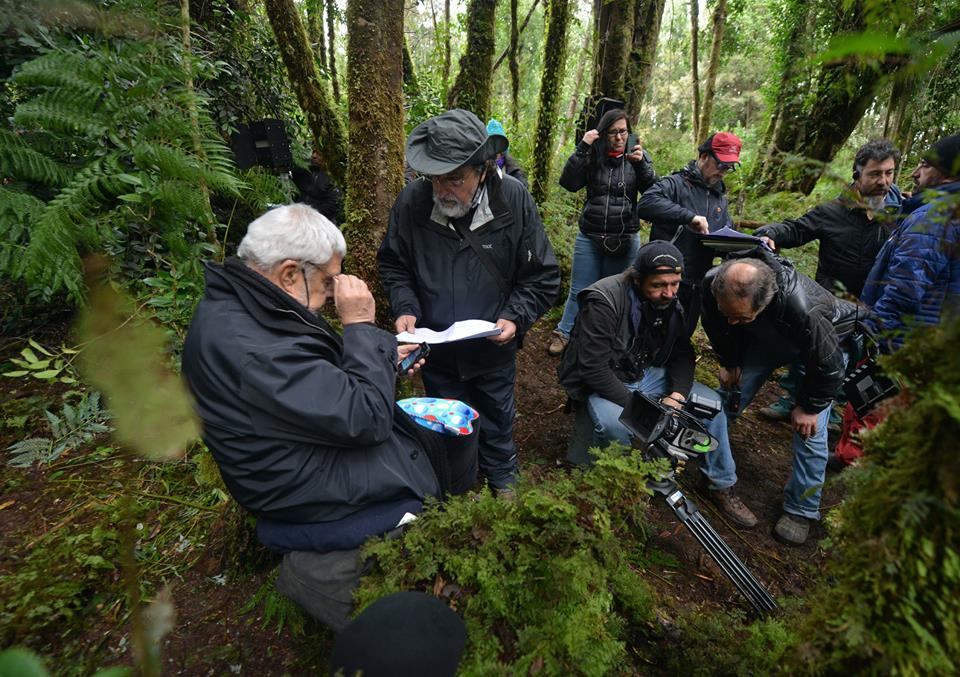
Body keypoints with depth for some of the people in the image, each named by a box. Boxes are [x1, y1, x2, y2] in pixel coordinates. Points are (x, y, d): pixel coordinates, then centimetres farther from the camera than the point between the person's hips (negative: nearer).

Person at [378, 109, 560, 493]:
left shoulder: (514, 199, -17)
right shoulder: (410, 201, -15)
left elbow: (542, 277, -8)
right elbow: (393, 265, 1)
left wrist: (515, 317, -22)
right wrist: (405, 308, -15)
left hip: (494, 350, -1)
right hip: (435, 349, 1)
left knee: (497, 420, 23)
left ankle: (502, 479, 52)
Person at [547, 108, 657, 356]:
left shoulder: (638, 155, 2)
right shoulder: (592, 156, 0)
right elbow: (569, 183, -13)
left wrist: (641, 164, -22)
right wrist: (582, 147, -19)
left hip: (625, 239, 1)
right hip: (589, 236, -1)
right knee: (580, 291, 4)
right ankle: (564, 333, 18)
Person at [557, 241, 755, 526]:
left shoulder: (672, 302, -5)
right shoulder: (603, 301, -26)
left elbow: (682, 354, 3)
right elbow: (593, 367, -28)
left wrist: (678, 393, -16)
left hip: (650, 374, 6)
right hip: (604, 381, -6)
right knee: (614, 425, -36)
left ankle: (721, 484, 17)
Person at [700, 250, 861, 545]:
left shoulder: (804, 308, -48)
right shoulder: (714, 284, -34)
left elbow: (828, 366, -27)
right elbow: (716, 328, -7)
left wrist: (809, 406, -14)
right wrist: (728, 362, 2)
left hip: (823, 345, -4)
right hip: (765, 335, 4)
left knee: (809, 429, -8)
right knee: (729, 396, 3)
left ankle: (801, 510, 11)